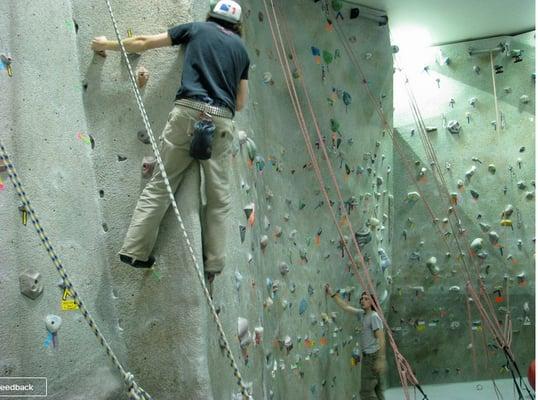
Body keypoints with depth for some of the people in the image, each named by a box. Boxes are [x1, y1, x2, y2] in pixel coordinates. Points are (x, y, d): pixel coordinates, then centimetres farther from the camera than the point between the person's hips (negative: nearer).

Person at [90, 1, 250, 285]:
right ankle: (213, 264, 7)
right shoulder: (241, 48, 24)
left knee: (160, 184, 2)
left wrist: (107, 45, 33)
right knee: (219, 196, 7)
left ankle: (135, 250, -1)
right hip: (222, 121, 2)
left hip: (189, 111, -2)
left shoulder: (197, 28, 18)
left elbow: (144, 43, 19)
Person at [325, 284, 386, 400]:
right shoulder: (362, 314, 11)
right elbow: (346, 307, 17)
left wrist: (381, 359, -24)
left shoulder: (374, 316, -13)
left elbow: (381, 338, -18)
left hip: (373, 356, -9)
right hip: (368, 356, 9)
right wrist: (332, 293, 14)